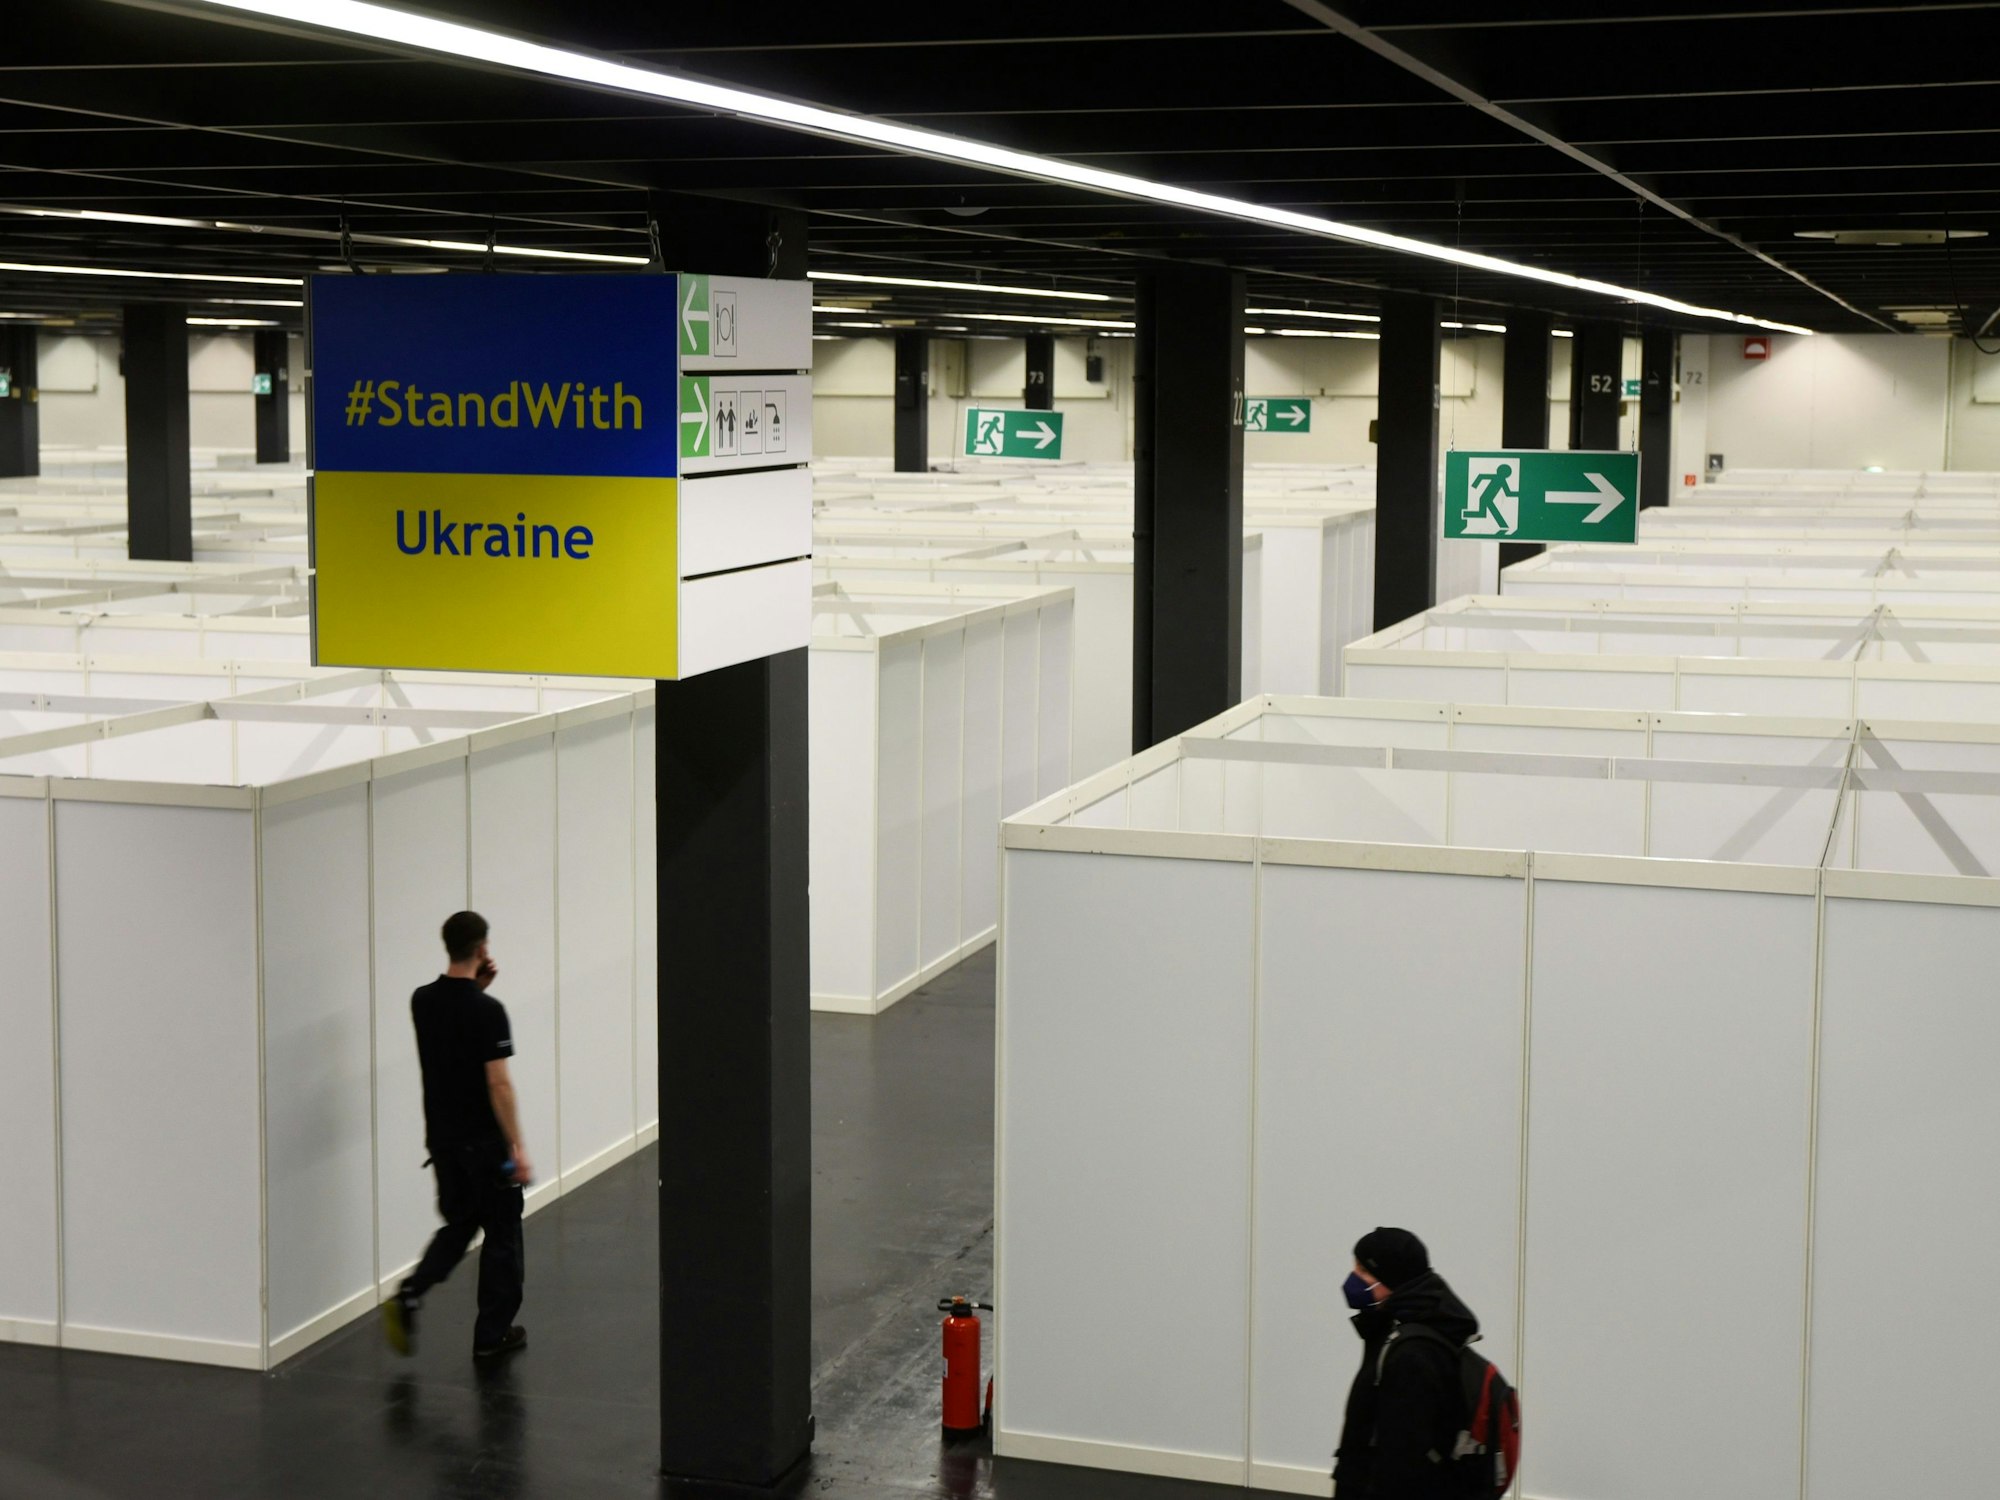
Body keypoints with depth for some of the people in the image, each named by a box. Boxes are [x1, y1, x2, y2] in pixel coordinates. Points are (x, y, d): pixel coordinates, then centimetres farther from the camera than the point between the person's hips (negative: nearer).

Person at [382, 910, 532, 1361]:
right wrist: (517, 1148, -17)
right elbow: (498, 1083, -21)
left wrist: (476, 987, 11)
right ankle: (492, 1334, 13)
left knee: (458, 1225, 18)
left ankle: (409, 1296, -4)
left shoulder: (423, 1001, 1)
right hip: (484, 1140, -6)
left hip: (442, 1137, 6)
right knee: (502, 1234, 8)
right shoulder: (488, 1011, -20)